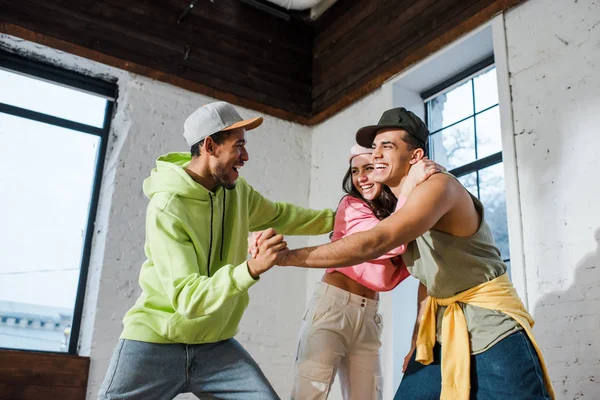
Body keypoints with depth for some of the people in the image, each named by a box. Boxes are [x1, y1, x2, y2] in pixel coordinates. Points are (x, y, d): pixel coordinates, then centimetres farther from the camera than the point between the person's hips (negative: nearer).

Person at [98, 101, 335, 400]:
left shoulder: (236, 191, -1)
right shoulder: (167, 208, -22)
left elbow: (278, 215, 20)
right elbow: (188, 297, -28)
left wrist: (335, 219, 21)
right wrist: (252, 269, -40)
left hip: (215, 345, 5)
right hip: (155, 344, -5)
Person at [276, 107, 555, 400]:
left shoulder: (438, 186, -19)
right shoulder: (403, 207, 9)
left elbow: (375, 243, -34)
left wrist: (285, 256, -33)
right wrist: (418, 340, 17)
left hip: (492, 326, -8)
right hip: (442, 329, 8)